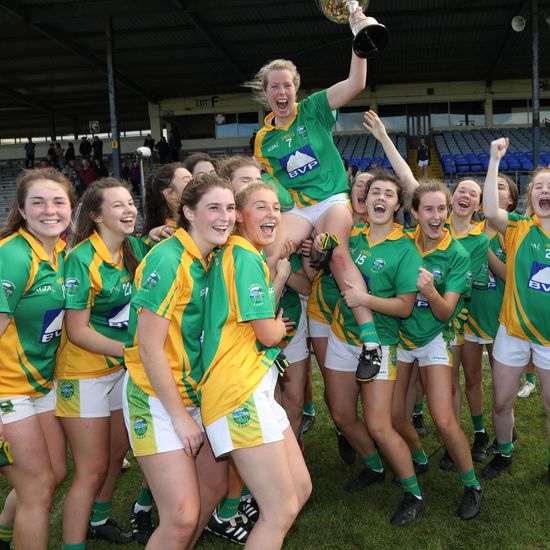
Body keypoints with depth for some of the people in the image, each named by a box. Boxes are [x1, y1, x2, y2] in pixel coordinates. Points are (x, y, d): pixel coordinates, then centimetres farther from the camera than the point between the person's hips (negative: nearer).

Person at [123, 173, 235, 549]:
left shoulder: (208, 259, 4)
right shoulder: (167, 260, -21)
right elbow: (149, 348, -20)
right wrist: (179, 416, -15)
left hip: (195, 394, 8)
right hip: (158, 400, -8)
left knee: (214, 488, 17)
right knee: (182, 517, -7)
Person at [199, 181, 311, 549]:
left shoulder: (248, 256, 17)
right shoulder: (245, 257, -13)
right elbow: (269, 334, -14)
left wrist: (279, 278, 13)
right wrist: (282, 327, 7)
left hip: (255, 387, 10)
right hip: (241, 392, -10)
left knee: (301, 488, 16)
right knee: (283, 509, -5)